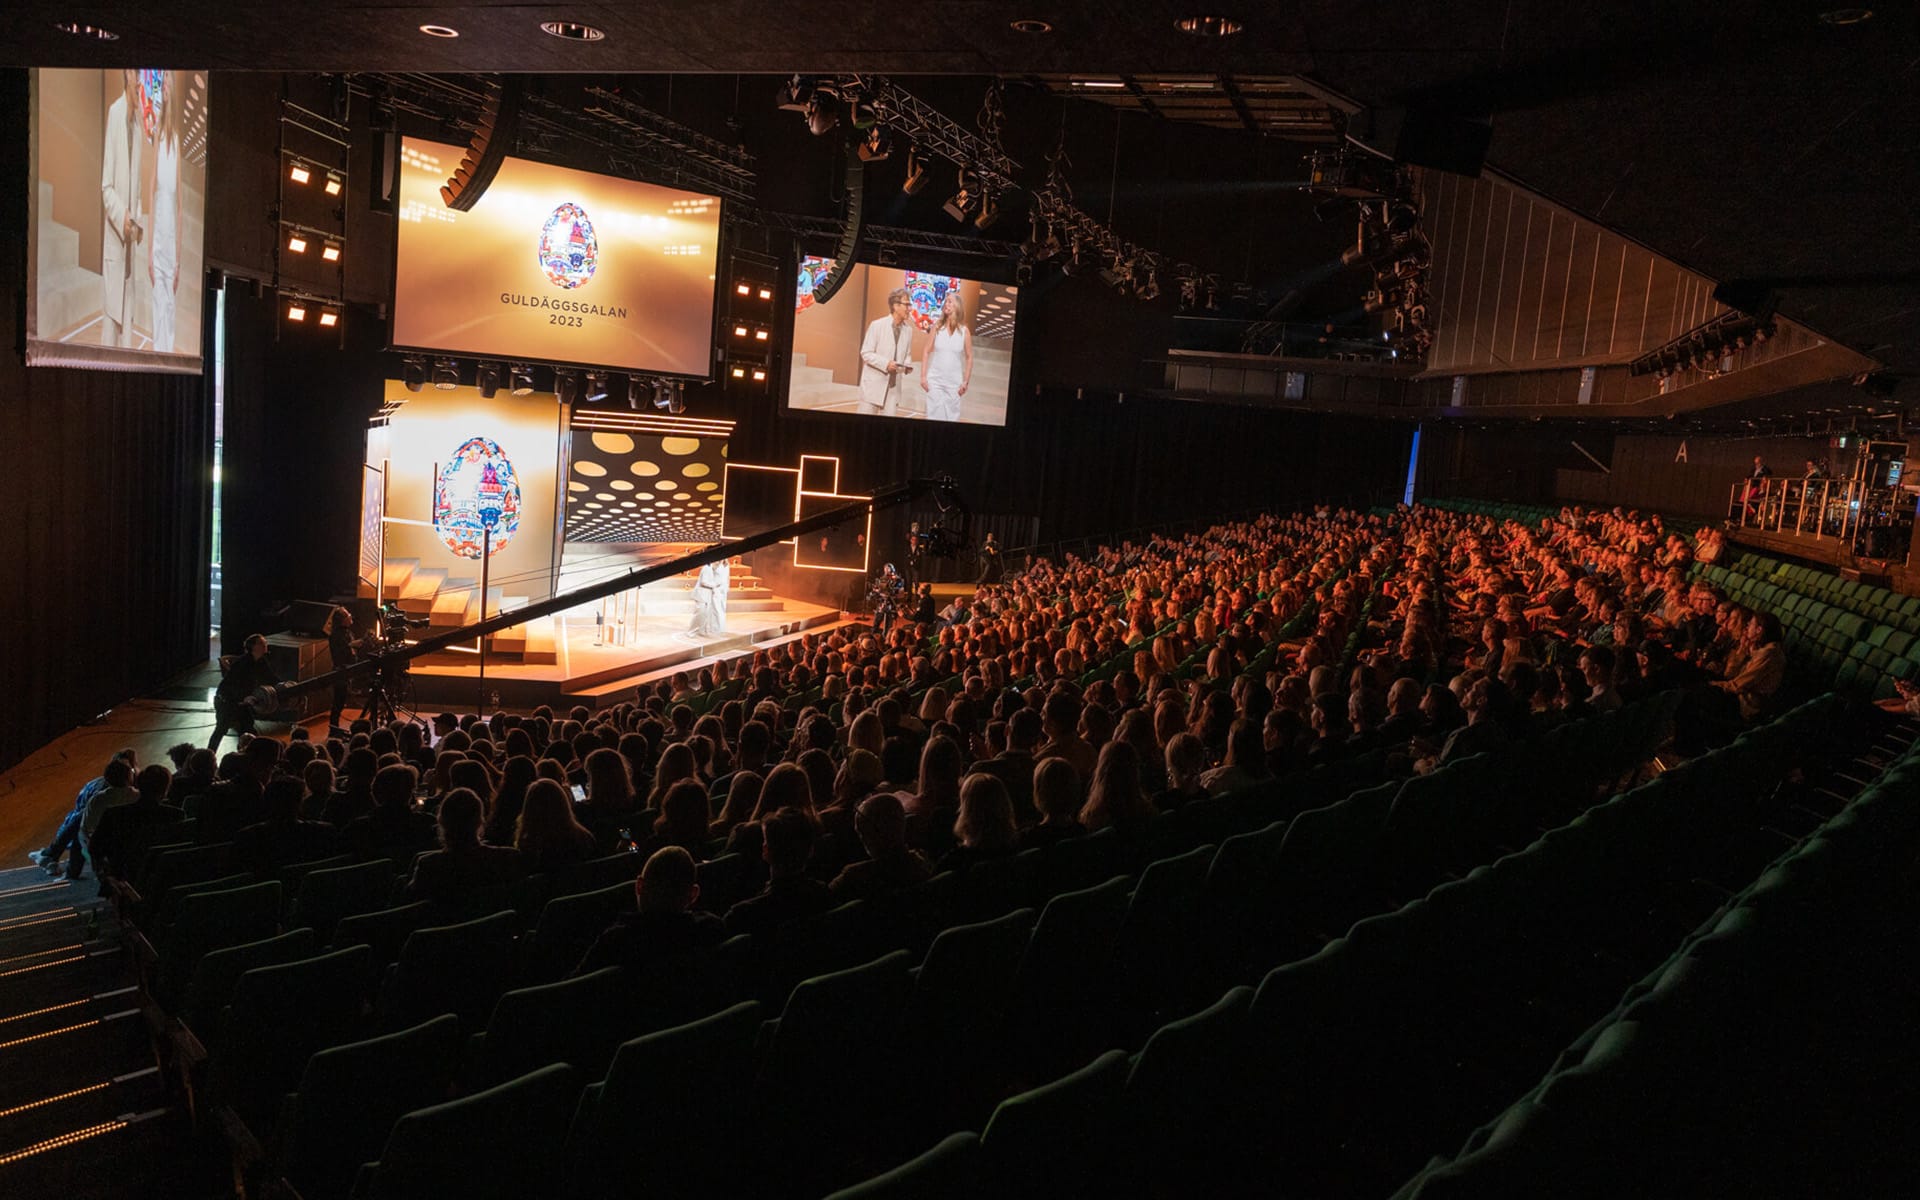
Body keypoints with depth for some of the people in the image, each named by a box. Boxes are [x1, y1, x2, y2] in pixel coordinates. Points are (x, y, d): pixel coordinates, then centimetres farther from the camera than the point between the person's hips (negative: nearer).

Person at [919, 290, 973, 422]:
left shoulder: (964, 331, -1)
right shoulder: (937, 327, 1)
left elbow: (969, 358, 4)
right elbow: (927, 352, 2)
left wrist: (965, 382, 0)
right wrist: (923, 376, -4)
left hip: (954, 382, 0)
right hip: (935, 380, 0)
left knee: (951, 415, 3)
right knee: (934, 415, 2)